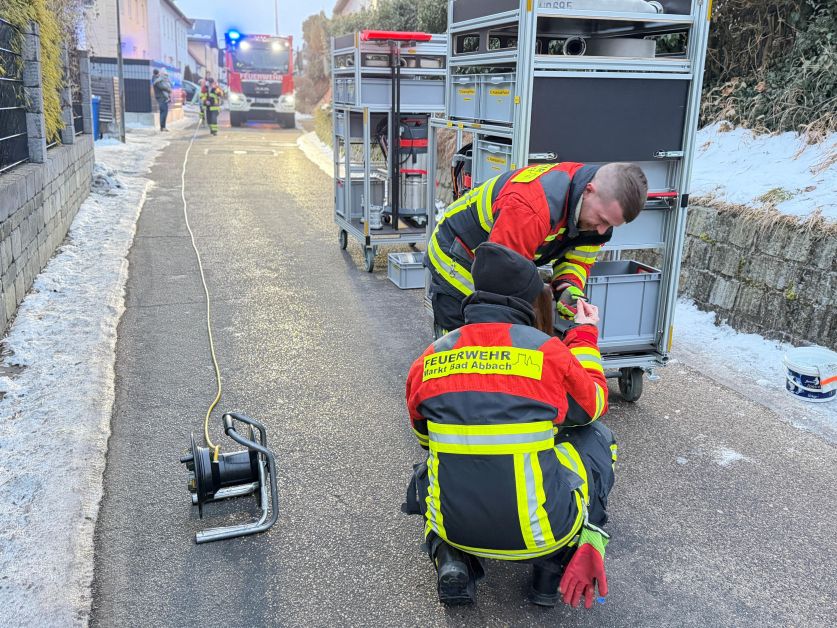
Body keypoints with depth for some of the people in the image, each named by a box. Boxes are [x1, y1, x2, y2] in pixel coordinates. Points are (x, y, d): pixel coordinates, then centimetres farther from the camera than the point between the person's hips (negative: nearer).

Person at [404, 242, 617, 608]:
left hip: (455, 526, 3)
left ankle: (450, 556, 11)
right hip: (541, 530, -2)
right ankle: (565, 553, 10)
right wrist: (585, 338, 24)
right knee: (598, 438, 21)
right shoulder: (549, 351, -9)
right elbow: (593, 406, 12)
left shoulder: (427, 361, 0)